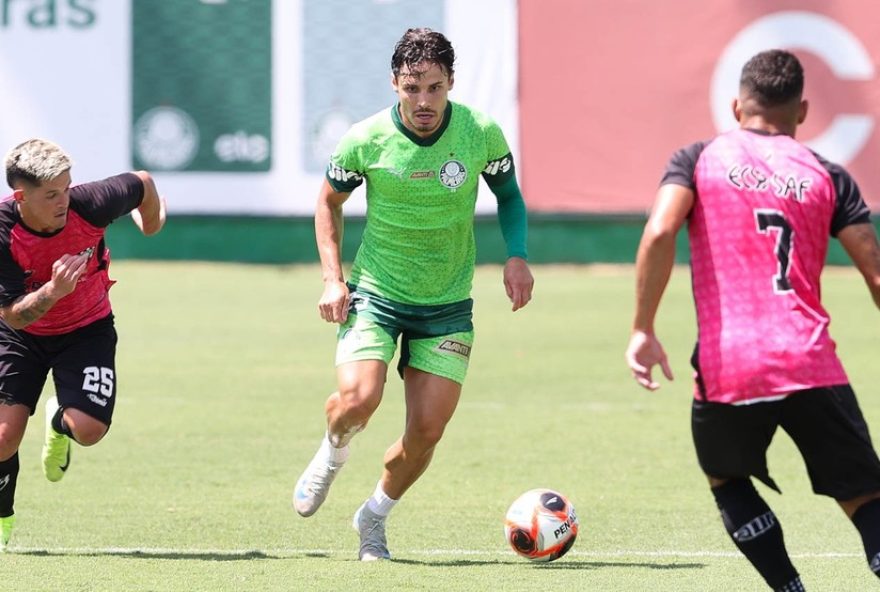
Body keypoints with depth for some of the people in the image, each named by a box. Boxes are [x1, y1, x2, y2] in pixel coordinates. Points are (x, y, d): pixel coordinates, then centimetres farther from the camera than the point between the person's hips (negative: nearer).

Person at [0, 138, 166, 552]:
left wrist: (151, 225, 15)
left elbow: (143, 184, -6)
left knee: (89, 429, -19)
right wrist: (53, 290, -46)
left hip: (86, 328, 1)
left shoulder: (89, 205, -29)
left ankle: (59, 422, 22)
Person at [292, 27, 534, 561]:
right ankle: (332, 455, 13)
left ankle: (374, 518, 23)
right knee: (359, 399, -24)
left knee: (428, 430, -4)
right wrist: (333, 277, -5)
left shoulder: (481, 134, -11)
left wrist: (517, 256, -9)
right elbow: (330, 202, 6)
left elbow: (509, 195, 8)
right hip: (374, 295, -1)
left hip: (448, 306, 2)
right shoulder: (365, 140, -13)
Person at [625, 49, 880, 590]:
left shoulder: (699, 160, 9)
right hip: (812, 365, 0)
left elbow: (659, 234, -10)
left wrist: (643, 329, -6)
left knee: (727, 480, 28)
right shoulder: (827, 176, 11)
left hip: (726, 368, 0)